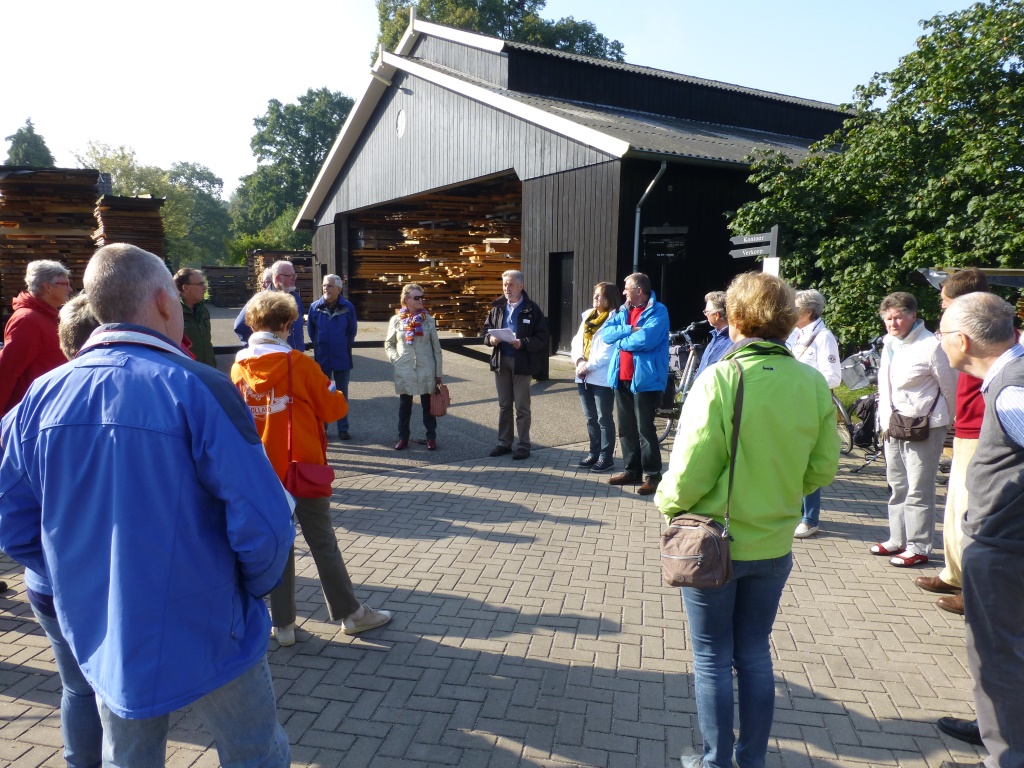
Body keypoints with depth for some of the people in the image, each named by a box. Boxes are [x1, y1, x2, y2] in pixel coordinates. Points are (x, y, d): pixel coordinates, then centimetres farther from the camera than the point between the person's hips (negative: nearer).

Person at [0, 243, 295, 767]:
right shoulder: (198, 389, -22)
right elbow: (262, 525, -24)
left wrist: (90, 582, 14)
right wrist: (254, 586, -4)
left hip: (102, 640, 5)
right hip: (206, 639, -5)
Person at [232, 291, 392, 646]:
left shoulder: (239, 367, -1)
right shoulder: (299, 363, -13)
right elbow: (335, 407, -7)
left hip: (262, 474, 3)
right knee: (323, 543, 7)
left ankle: (283, 624, 19)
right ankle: (350, 613, 19)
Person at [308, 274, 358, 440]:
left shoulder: (348, 307, -7)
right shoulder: (315, 306, -5)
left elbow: (352, 330, 4)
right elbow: (311, 330, 8)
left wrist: (345, 346, 8)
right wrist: (318, 345, 11)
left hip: (342, 358, 0)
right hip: (321, 358, 1)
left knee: (342, 394, 9)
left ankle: (343, 429, 17)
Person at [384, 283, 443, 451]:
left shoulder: (428, 320, -1)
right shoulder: (396, 320, 0)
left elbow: (436, 347, 3)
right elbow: (388, 344, 12)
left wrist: (438, 372, 3)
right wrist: (394, 358, -4)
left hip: (426, 370, 0)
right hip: (404, 370, 0)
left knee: (428, 404, 8)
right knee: (405, 405, 9)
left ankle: (431, 437, 18)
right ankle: (403, 437, 20)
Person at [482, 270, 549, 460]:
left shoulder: (532, 309, -6)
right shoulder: (497, 307, 8)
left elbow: (542, 336, -9)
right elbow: (487, 329, 13)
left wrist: (523, 343, -24)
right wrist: (490, 338, -9)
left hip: (522, 362, -5)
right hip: (501, 361, 5)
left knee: (522, 406, 3)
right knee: (504, 405, 13)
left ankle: (524, 445, 12)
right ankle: (504, 442, 23)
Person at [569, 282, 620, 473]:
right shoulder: (588, 316, 16)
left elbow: (610, 350, -15)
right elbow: (577, 341, 12)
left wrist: (589, 365, -15)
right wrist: (579, 360, -5)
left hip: (602, 377, -7)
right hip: (584, 376, 7)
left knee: (604, 419, 0)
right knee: (591, 418, 14)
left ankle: (606, 456, 9)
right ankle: (594, 453, 25)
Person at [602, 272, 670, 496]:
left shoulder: (657, 311, -8)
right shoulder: (624, 311, 15)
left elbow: (645, 339, -23)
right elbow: (606, 333, 3)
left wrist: (621, 341, -6)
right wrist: (629, 330, -12)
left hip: (645, 378, -7)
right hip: (622, 377, 8)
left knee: (644, 429, -4)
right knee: (626, 428, 13)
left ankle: (652, 475, 6)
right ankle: (632, 471, 23)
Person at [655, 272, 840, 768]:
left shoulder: (719, 380, -21)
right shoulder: (814, 384, -6)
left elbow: (691, 470, -20)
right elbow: (823, 468, 2)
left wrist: (667, 504, -1)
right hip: (773, 544, 5)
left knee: (712, 659, 13)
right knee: (755, 654, 21)